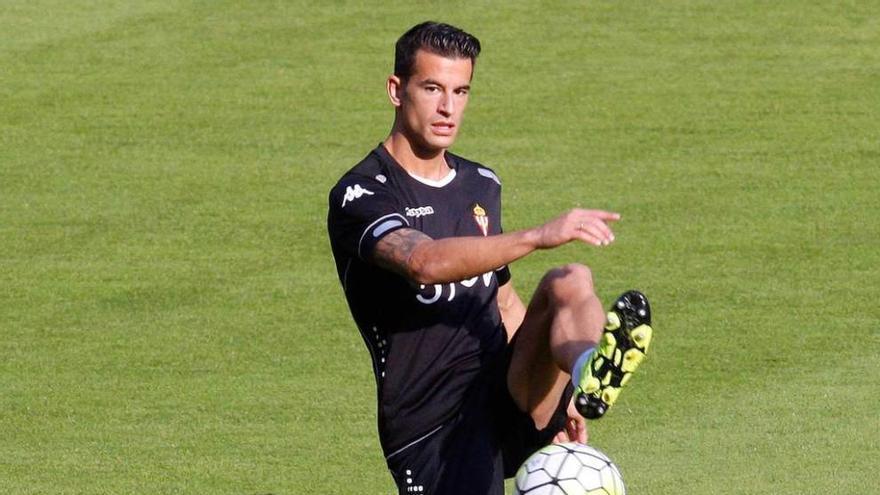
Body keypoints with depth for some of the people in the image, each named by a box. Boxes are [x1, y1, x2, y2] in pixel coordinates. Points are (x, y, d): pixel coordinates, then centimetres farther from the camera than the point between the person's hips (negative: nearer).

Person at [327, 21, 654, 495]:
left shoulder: (482, 185, 18)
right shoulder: (360, 196, -6)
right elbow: (426, 262, -27)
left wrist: (553, 395, 21)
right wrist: (539, 236, -36)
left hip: (510, 400, 4)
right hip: (432, 428, -4)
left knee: (570, 282, -22)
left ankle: (591, 375, -56)